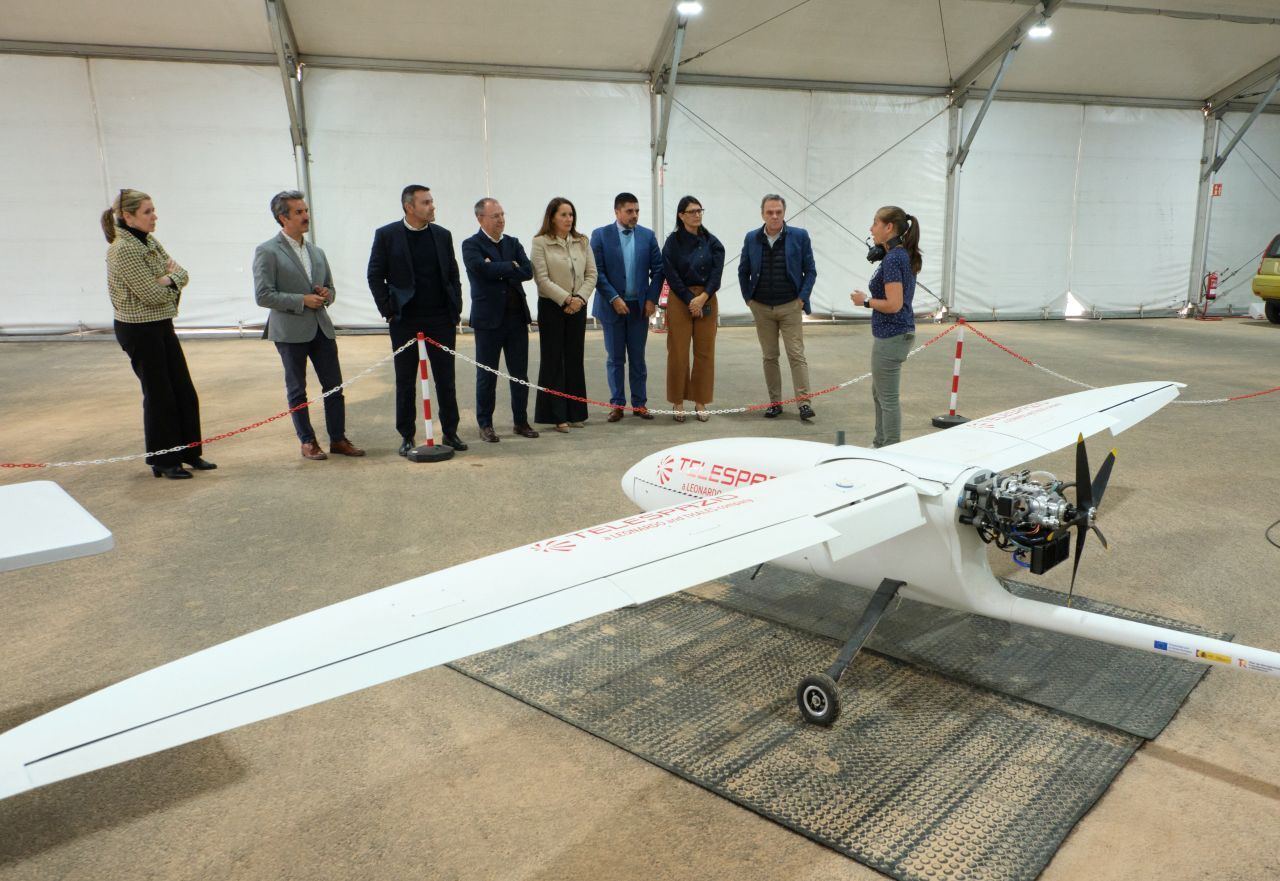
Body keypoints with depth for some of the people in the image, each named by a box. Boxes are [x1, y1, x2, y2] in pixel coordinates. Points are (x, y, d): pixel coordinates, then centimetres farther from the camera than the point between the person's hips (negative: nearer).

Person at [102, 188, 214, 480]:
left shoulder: (149, 241, 8)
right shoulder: (123, 250, -19)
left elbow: (182, 273, 4)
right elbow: (154, 295, -22)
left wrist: (170, 279, -17)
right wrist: (173, 281, -3)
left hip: (162, 325, 8)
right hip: (138, 329, -8)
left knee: (185, 391, 12)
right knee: (159, 395, 1)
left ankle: (189, 452, 24)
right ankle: (163, 461, 15)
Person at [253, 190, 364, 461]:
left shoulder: (316, 252, 14)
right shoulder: (267, 251, -6)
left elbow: (330, 289, 23)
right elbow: (263, 295, -12)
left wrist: (326, 294, -1)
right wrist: (302, 300, -16)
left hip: (321, 327, 6)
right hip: (290, 330, -5)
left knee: (334, 386, 5)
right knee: (297, 390, 6)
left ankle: (338, 439, 16)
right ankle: (307, 442, 17)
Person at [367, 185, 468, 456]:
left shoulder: (442, 235, 7)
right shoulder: (386, 235, -2)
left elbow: (453, 275, 10)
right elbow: (375, 276, 0)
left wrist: (455, 310, 3)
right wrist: (389, 312, -5)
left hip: (441, 319, 2)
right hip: (405, 320, -2)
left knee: (445, 378, 6)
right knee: (406, 381, 6)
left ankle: (450, 431, 16)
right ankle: (407, 436, 15)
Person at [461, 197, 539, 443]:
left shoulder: (513, 243, 11)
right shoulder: (471, 245, -3)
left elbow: (528, 272, -2)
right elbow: (483, 269, -21)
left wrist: (498, 271, -12)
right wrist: (511, 266, -9)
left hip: (517, 317, 4)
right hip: (488, 318, -4)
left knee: (520, 374, 9)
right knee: (486, 375, 4)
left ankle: (521, 421, 20)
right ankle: (485, 425, 15)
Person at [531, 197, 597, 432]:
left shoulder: (582, 241, 8)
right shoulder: (541, 242, -5)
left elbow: (591, 274, 5)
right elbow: (542, 278, -12)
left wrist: (580, 298, -10)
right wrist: (566, 299, -15)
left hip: (578, 307, 4)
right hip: (552, 307, -4)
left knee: (575, 359, 7)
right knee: (553, 360, 0)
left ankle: (575, 413, 14)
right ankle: (557, 415, 5)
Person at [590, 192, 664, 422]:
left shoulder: (648, 235, 5)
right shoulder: (600, 235, -2)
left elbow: (657, 269, 4)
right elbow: (597, 271, -7)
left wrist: (652, 299, -5)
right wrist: (614, 298, -13)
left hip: (640, 306, 2)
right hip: (612, 306, -2)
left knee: (638, 358, 8)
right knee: (615, 359, 5)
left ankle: (639, 403, 15)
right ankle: (617, 404, 12)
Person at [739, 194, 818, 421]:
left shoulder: (800, 236, -3)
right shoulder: (751, 238, 3)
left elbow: (810, 271, 1)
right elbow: (743, 271, 12)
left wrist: (802, 298, -6)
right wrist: (748, 298, 6)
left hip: (790, 307, -2)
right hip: (761, 308, 3)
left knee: (796, 355, -5)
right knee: (769, 357, 7)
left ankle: (804, 402, -3)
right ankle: (775, 402, 14)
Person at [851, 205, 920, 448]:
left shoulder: (893, 259, -19)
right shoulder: (904, 255, 10)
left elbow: (894, 304, -25)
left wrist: (864, 301, -9)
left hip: (891, 336, -11)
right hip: (900, 333, 11)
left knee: (888, 399, 0)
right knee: (879, 393, 21)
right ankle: (881, 445, 33)